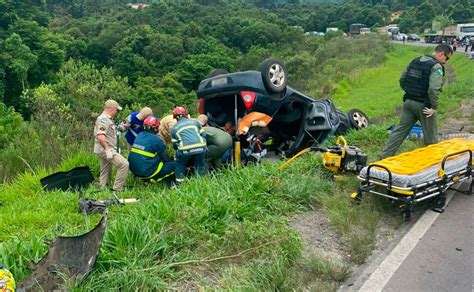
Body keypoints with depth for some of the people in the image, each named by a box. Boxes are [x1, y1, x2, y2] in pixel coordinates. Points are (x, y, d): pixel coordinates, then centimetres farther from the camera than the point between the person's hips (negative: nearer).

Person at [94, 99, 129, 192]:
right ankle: (117, 189, -12)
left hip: (107, 149, 11)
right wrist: (107, 149, -27)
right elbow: (100, 136, -29)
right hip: (105, 149, -11)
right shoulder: (104, 119, -17)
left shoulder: (108, 119, 17)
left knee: (106, 173, 17)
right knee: (124, 164, -17)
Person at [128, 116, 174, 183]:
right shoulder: (156, 140, -14)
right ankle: (154, 179, 2)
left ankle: (145, 180, 19)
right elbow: (164, 158, -3)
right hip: (147, 172, -7)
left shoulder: (139, 135, 6)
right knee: (173, 165, 1)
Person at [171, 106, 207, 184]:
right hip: (200, 147, 1)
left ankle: (179, 182, 23)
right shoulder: (195, 122, 22)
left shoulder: (174, 128, 19)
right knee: (200, 164, 26)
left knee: (179, 164, 25)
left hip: (185, 150, -1)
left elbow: (174, 145, 19)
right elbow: (203, 135, 21)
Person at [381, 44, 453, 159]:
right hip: (424, 106, -6)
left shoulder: (415, 61, 9)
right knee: (430, 136, 10)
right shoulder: (436, 66, -14)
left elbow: (402, 80, 16)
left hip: (408, 102, 6)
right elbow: (434, 89, -25)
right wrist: (434, 107, -16)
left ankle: (386, 156, 7)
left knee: (400, 130, 9)